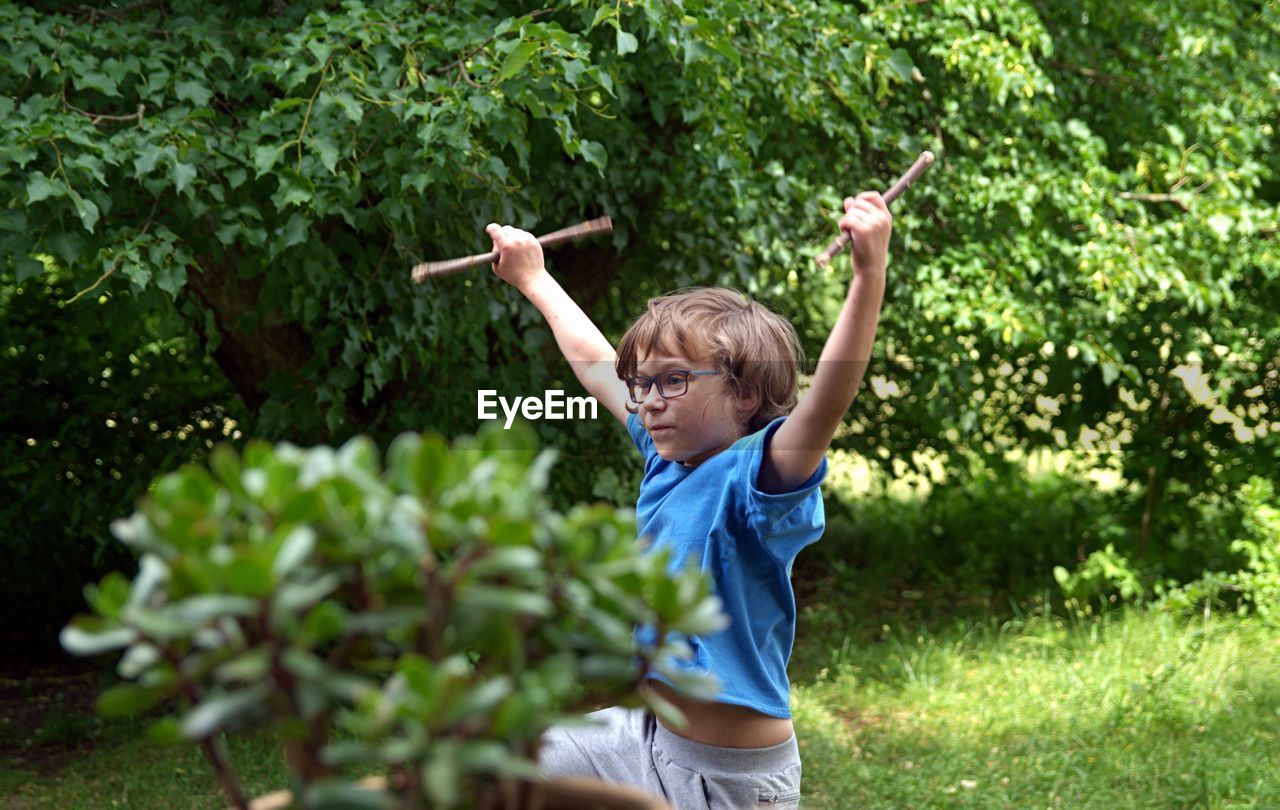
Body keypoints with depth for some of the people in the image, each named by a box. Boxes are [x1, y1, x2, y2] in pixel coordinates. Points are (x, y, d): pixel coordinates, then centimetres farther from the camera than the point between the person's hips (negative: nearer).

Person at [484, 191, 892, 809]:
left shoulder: (752, 478, -19)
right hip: (645, 732, 8)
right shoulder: (667, 459, 3)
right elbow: (594, 362, 18)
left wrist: (870, 274, -51)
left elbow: (827, 398, -39)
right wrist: (534, 279, 31)